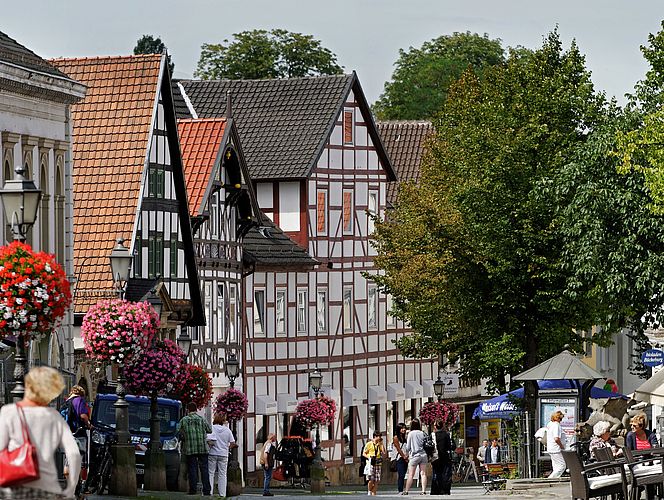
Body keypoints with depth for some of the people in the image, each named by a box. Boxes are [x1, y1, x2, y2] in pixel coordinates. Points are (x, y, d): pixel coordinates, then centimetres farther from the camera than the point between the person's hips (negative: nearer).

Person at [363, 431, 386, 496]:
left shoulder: (380, 445, 12)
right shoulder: (369, 444, 2)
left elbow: (383, 454, 2)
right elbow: (364, 453, 6)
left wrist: (381, 444, 1)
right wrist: (369, 457, -13)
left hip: (378, 464, 3)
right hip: (371, 464, -3)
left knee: (376, 481, -3)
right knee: (371, 480, -11)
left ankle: (373, 494, 3)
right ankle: (369, 492, 9)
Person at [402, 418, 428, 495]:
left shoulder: (411, 434, -5)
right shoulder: (422, 433, 3)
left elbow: (408, 447, 1)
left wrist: (407, 454, 19)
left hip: (414, 456, -3)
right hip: (423, 455, 3)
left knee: (411, 475, 2)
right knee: (423, 474, 2)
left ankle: (406, 491, 7)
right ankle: (424, 490, -4)